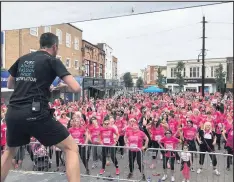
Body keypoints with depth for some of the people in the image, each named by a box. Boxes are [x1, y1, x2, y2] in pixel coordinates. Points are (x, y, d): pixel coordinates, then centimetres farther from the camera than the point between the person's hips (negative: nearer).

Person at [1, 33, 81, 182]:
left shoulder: (22, 59, 18)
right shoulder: (53, 61, 2)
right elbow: (76, 88, -8)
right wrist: (63, 86, 13)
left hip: (13, 113, 7)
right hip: (35, 113, -6)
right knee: (72, 148, 5)